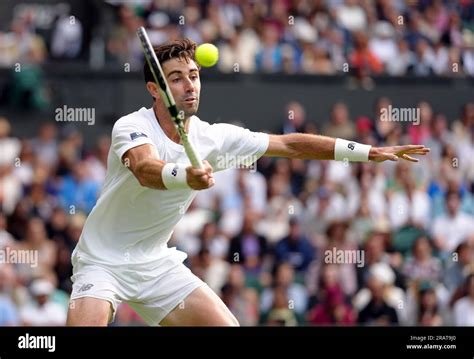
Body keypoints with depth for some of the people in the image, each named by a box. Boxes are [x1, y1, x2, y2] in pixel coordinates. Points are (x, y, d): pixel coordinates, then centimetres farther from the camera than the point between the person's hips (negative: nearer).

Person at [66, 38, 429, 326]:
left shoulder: (213, 137, -4)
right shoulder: (132, 127, -20)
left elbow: (289, 144, 3)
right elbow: (147, 171, -43)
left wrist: (369, 151, 0)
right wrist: (186, 176, -65)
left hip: (156, 263, 6)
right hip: (103, 261, -5)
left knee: (228, 325, -1)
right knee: (85, 323, -29)